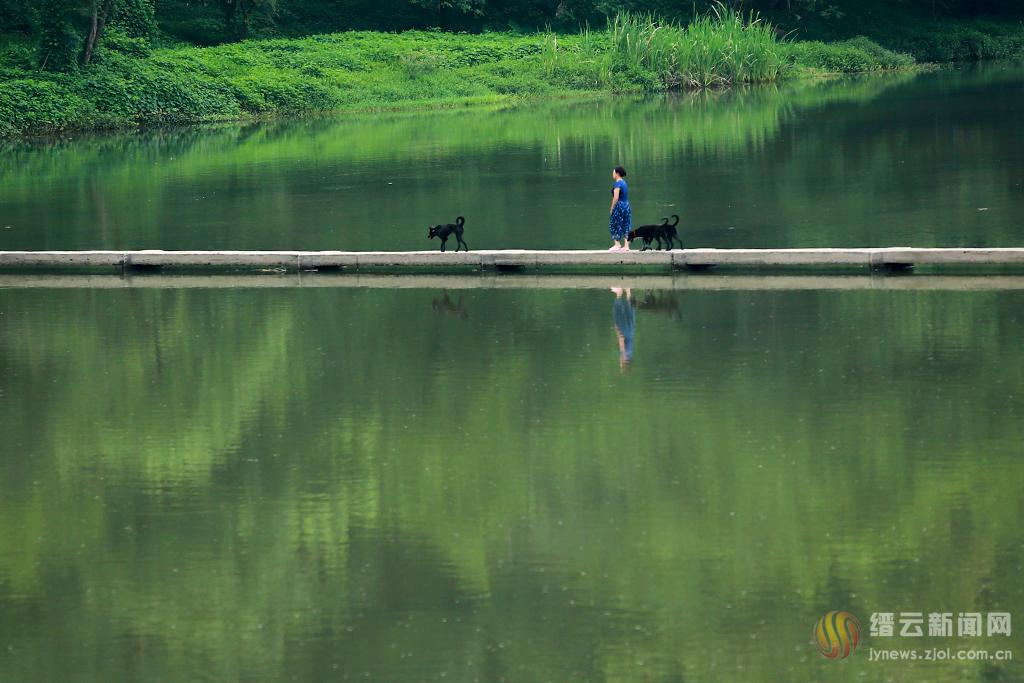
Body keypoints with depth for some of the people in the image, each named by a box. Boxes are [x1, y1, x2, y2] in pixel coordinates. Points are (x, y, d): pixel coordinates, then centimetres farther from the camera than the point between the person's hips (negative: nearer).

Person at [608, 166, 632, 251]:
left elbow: (616, 198, -20)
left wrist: (612, 209, -12)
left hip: (619, 206, -9)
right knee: (626, 226, 8)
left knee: (614, 225, 1)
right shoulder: (624, 183, 13)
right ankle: (626, 245, 8)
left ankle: (616, 245, 1)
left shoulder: (617, 184, -15)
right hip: (626, 205, 9)